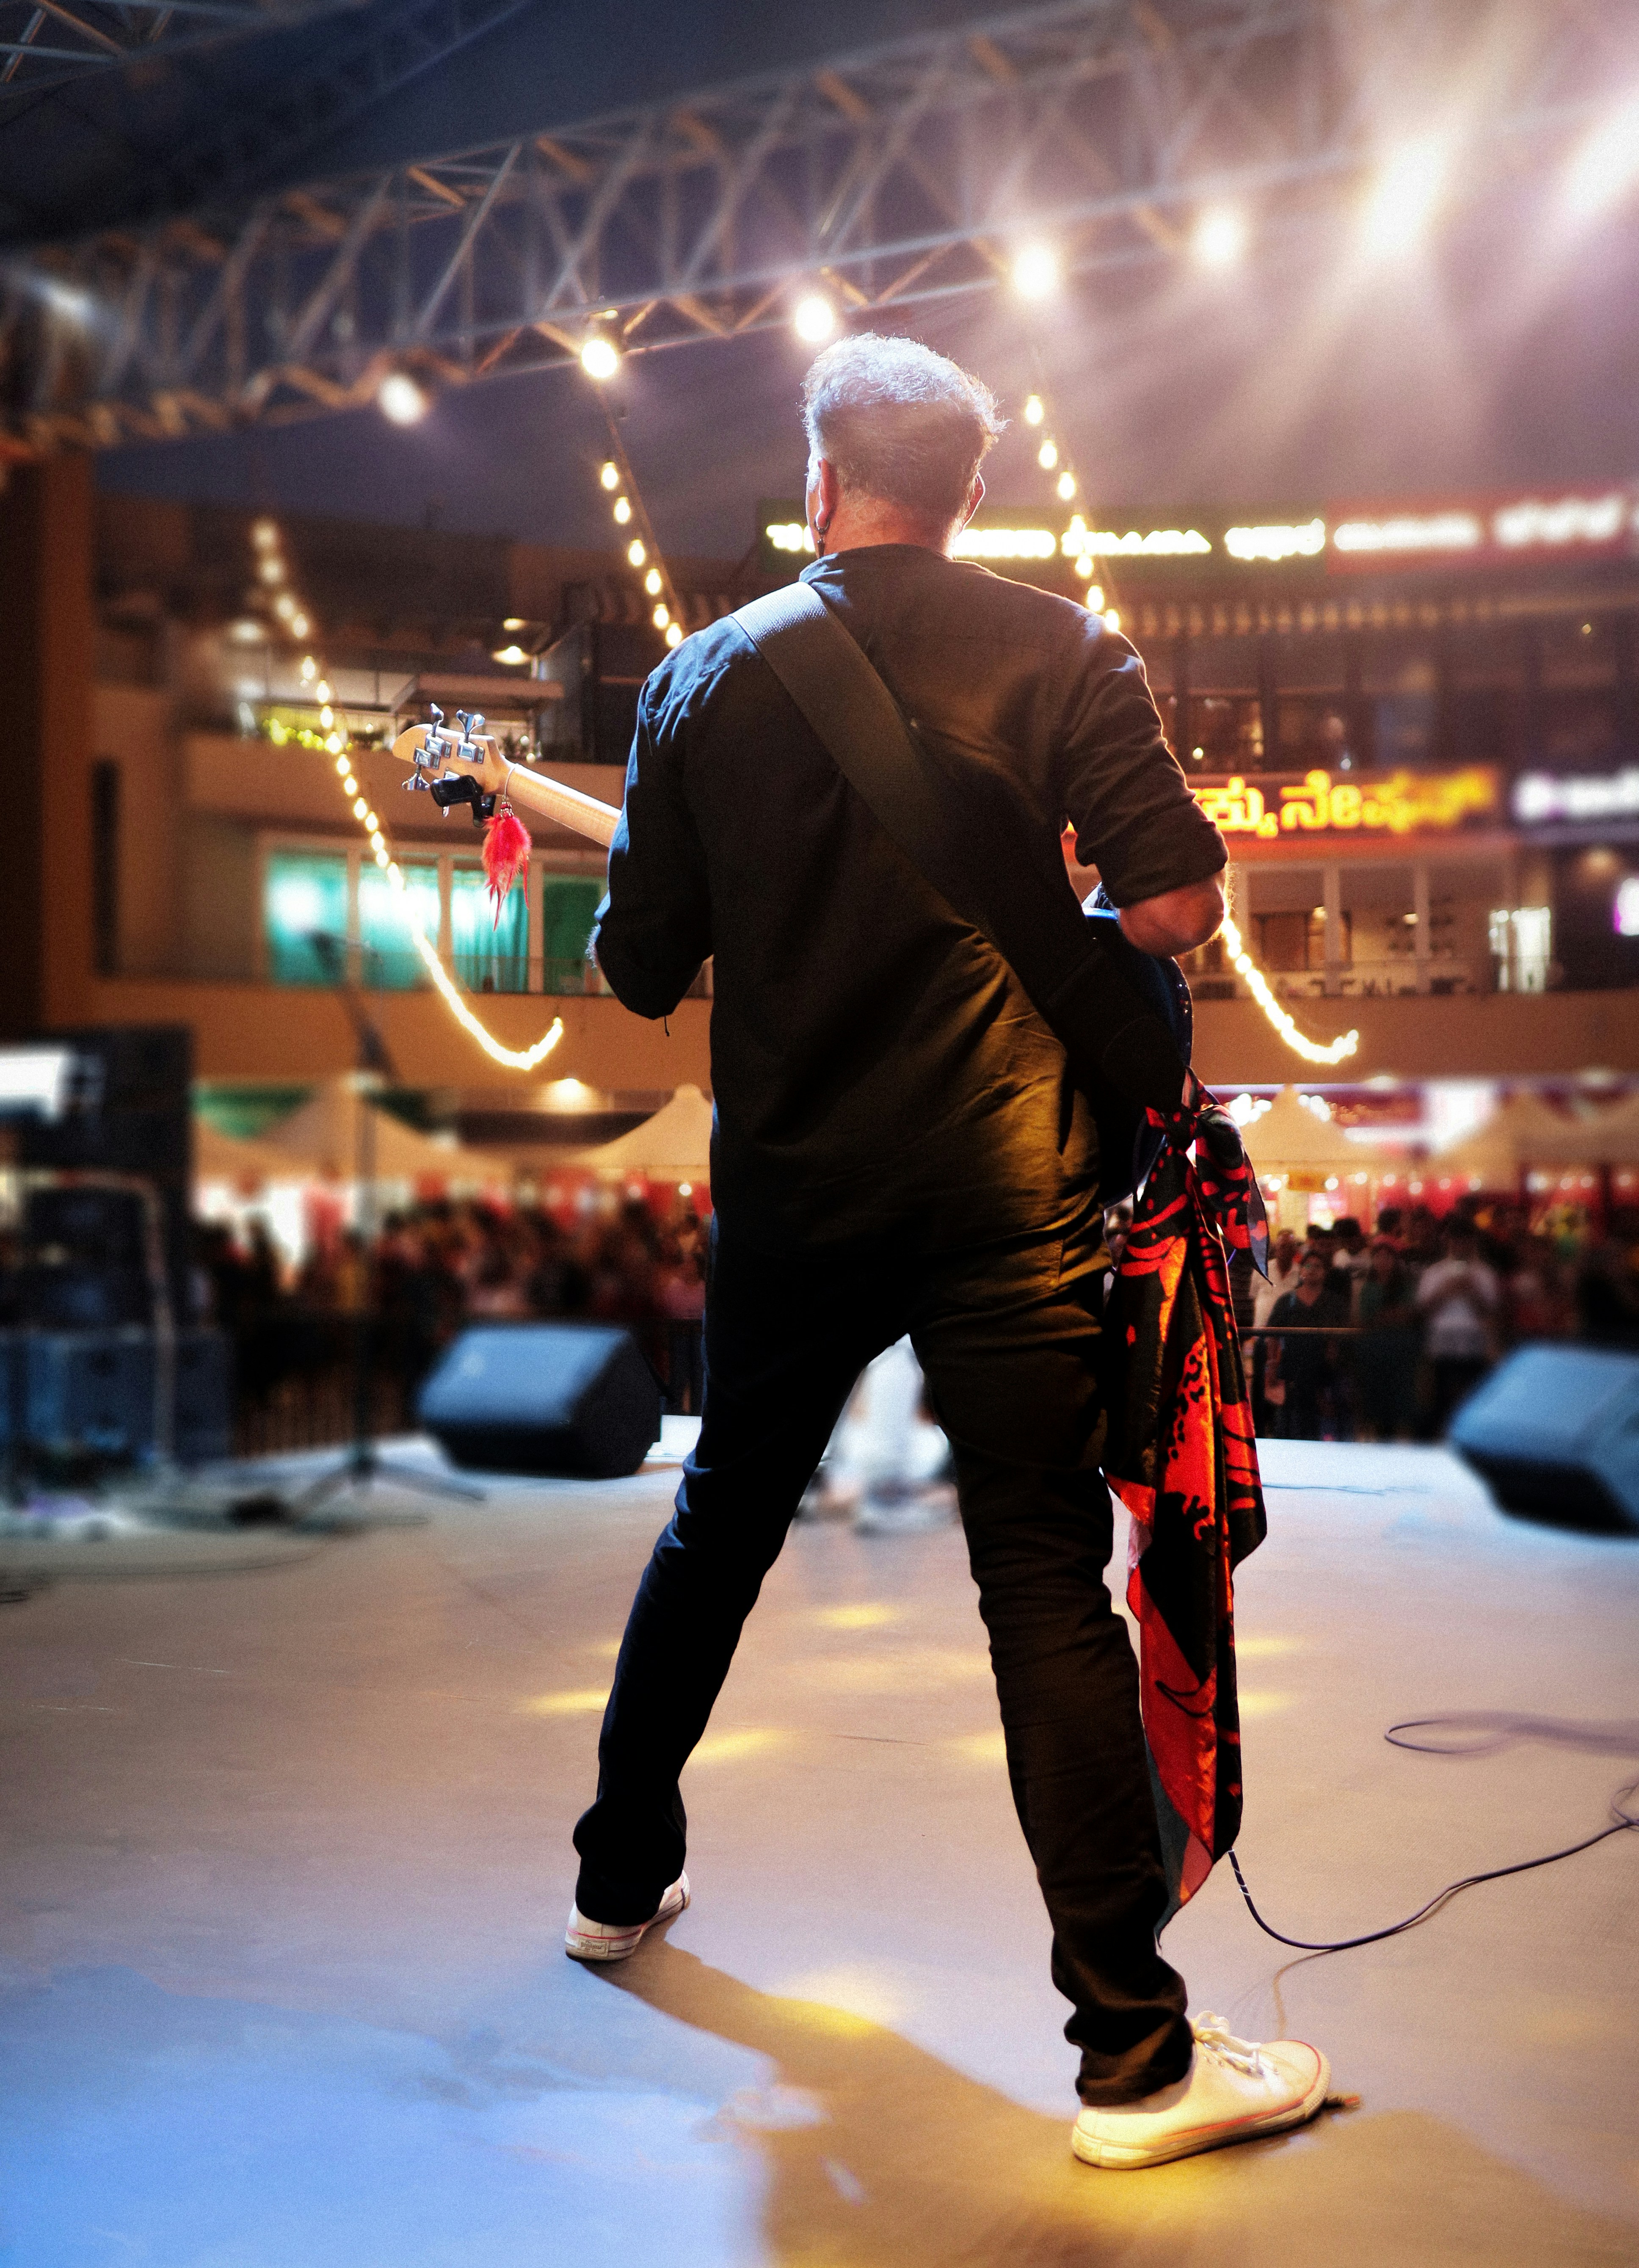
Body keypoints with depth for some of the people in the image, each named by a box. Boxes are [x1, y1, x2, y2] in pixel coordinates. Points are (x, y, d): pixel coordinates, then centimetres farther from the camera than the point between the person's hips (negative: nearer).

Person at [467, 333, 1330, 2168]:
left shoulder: (705, 679, 5)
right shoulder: (1062, 651, -2)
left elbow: (641, 971, 7)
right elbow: (1179, 908, -8)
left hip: (788, 1192, 3)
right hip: (1006, 1193, -3)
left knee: (718, 1526, 21)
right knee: (1045, 1589, -1)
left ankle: (622, 1877, 37)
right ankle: (1135, 2051, 2)